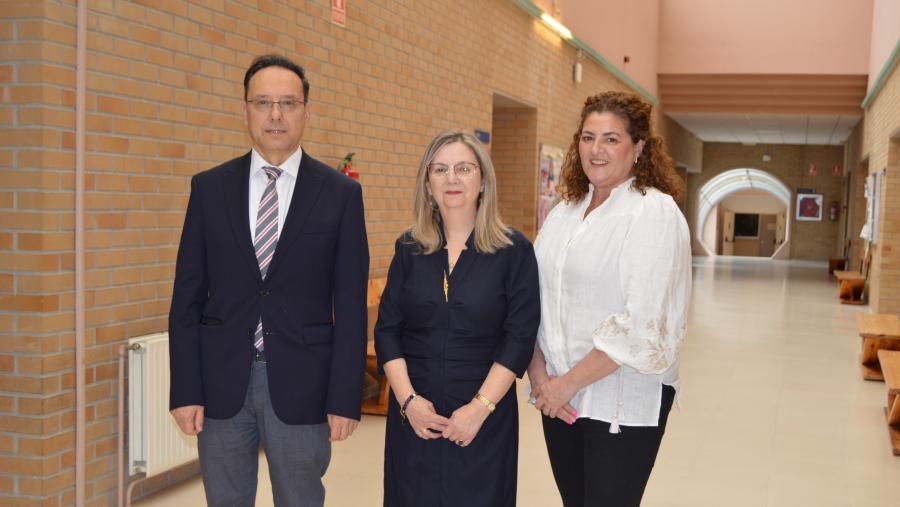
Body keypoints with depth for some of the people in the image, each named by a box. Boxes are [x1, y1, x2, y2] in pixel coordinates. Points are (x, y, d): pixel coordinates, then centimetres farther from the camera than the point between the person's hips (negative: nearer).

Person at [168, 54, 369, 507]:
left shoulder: (340, 193, -1)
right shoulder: (209, 188, 4)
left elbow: (350, 306, -2)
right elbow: (187, 297, 3)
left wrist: (345, 399, -5)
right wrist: (185, 389, -2)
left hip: (301, 385, -1)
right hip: (221, 383, 2)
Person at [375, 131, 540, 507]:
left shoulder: (514, 250, -4)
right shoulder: (409, 248, 4)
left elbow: (519, 336, -7)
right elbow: (387, 330, 3)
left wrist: (481, 406, -13)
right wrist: (408, 399, -8)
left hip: (484, 419, -2)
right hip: (414, 416, 2)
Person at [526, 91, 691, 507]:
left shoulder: (655, 212, -10)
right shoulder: (564, 211, 9)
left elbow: (641, 325, -18)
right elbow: (533, 301, 9)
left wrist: (568, 383, -14)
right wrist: (539, 375, -5)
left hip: (623, 401, -5)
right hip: (559, 397, 6)